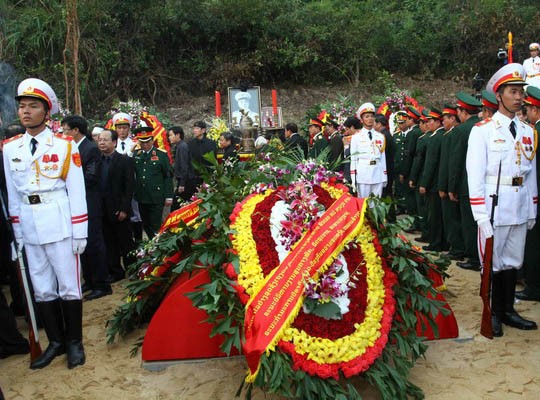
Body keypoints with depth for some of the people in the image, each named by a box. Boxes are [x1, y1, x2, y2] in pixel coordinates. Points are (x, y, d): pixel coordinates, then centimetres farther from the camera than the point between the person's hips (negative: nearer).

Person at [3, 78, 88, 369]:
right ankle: (55, 342, 25)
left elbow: (77, 191, -3)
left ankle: (74, 342, 19)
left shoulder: (65, 146, -3)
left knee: (68, 285, 4)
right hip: (28, 227, 4)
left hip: (59, 225, -4)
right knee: (41, 288, 11)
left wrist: (79, 233, -6)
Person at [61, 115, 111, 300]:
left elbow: (91, 176, -18)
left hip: (89, 206, -8)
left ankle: (102, 285, 5)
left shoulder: (91, 148, -11)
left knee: (94, 244, -3)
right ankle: (90, 281, 25)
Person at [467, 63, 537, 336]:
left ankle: (508, 311, 27)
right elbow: (475, 175, -9)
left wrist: (532, 209, 11)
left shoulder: (528, 132, 11)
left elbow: (531, 172, 13)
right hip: (494, 205, -5)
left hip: (520, 208, 5)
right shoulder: (483, 130, -5)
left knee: (513, 262, 13)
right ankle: (493, 314, 18)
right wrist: (481, 215, -14)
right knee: (492, 263, 4)